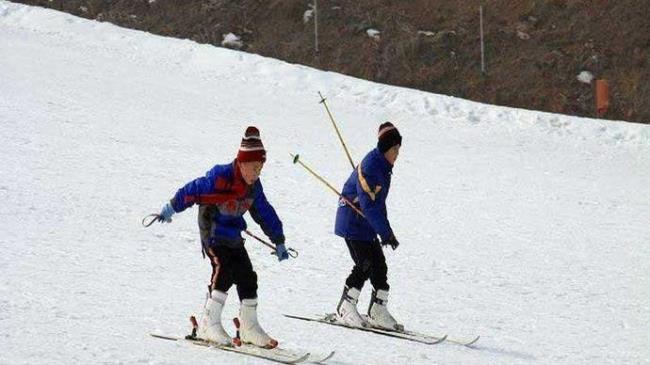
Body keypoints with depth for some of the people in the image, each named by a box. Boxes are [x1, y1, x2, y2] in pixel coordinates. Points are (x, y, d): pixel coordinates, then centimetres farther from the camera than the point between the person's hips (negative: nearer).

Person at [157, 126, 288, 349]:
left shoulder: (254, 186, 2)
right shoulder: (220, 178, -21)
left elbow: (265, 213, 13)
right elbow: (193, 190, -18)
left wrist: (278, 241, 17)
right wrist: (172, 208, -16)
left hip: (234, 238, 7)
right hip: (213, 234, -7)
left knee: (247, 278, 4)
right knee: (224, 270, -25)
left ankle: (249, 328, 16)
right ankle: (209, 324, -23)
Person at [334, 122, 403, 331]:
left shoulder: (383, 166, 8)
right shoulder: (370, 168, -23)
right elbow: (369, 205, -27)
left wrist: (385, 230, 16)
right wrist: (386, 232, -25)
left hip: (367, 224, 10)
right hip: (353, 222, -10)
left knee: (379, 266, 5)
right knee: (364, 265, -13)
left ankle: (378, 313, 10)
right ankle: (345, 309, -1)